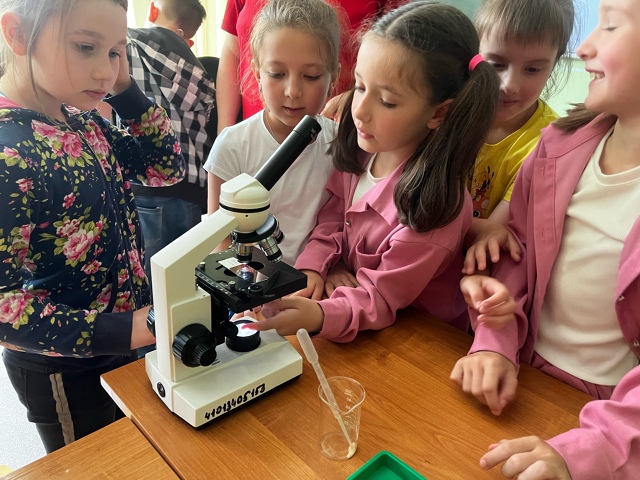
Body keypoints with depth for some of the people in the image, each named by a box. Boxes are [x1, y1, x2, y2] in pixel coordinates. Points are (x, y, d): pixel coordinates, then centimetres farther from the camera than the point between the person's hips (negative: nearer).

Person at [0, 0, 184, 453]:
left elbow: (168, 168, 3)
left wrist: (126, 89, -7)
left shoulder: (84, 121, -2)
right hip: (61, 368, -7)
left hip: (120, 339, 7)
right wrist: (116, 331, -32)